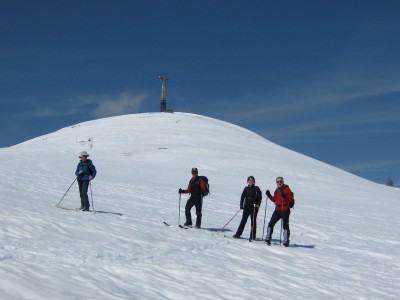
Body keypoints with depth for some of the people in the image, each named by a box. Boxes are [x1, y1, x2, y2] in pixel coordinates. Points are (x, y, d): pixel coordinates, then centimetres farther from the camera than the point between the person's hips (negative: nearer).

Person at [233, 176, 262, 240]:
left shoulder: (256, 188, 0)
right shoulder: (246, 189, 8)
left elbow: (260, 197, -4)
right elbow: (242, 197, 8)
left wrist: (257, 204, -16)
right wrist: (241, 205, -3)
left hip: (254, 207, -2)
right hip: (247, 207, 2)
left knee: (253, 221, 1)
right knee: (243, 220, 0)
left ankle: (252, 236, 4)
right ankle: (238, 234, 2)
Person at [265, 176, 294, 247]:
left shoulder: (286, 189, -5)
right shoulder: (276, 190, 16)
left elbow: (290, 199, -13)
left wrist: (285, 196, -30)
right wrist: (269, 195, 10)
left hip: (285, 210, -7)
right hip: (277, 209, 7)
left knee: (285, 225, -7)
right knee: (271, 224, 3)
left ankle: (286, 241, -3)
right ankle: (268, 238, 10)